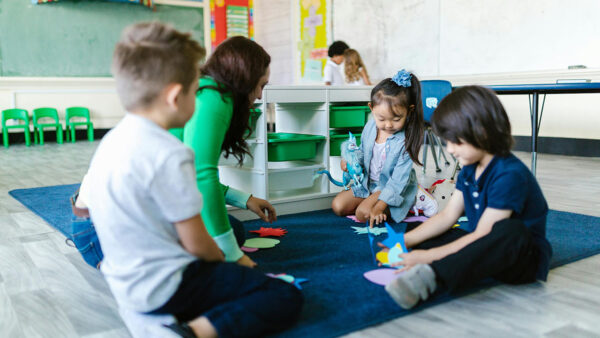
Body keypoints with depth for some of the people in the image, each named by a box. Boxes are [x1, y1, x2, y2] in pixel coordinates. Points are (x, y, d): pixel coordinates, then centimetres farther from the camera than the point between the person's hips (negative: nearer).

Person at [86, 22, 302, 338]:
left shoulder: (111, 140, 6)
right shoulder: (169, 155, -24)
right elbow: (196, 243, -19)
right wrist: (221, 258, 4)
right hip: (163, 289, -9)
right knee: (286, 298, -8)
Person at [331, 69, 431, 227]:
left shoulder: (406, 141, -26)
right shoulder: (370, 127, -8)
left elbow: (398, 181, -26)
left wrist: (379, 206, -32)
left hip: (394, 189, -6)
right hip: (367, 183, 6)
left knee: (363, 214, -24)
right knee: (338, 206, -4)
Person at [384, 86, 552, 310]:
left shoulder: (510, 175, -23)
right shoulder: (470, 169, 5)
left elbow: (484, 235, -25)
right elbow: (447, 216, 5)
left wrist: (430, 255, -26)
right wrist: (404, 241, -6)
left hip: (523, 257, -8)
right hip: (481, 249, 8)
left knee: (512, 231, -42)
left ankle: (432, 276, -52)